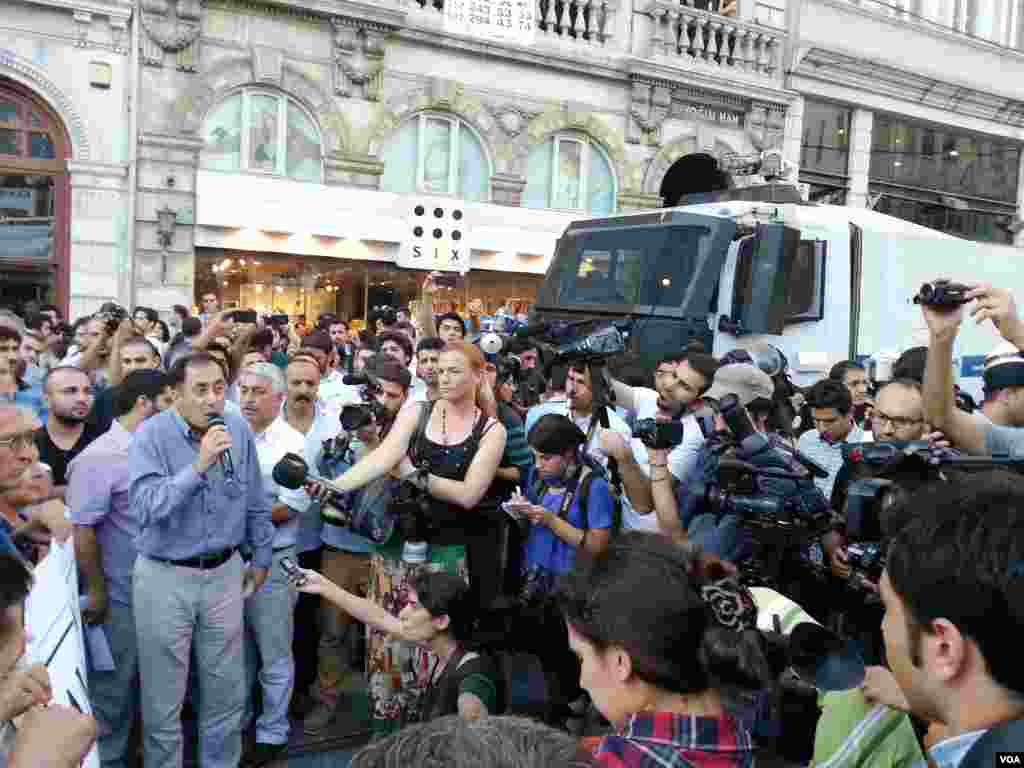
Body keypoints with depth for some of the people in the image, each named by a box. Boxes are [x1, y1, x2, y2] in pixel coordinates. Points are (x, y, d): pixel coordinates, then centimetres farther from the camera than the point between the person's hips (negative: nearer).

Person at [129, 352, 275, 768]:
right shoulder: (151, 435, -14)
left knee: (227, 690, 16)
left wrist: (260, 557, 13)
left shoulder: (239, 429, -3)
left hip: (224, 572, 4)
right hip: (165, 577, -3)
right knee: (163, 695, 10)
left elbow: (255, 502, 8)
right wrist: (198, 466, -33)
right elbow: (146, 507, -27)